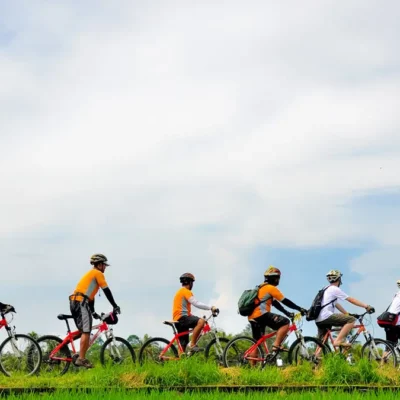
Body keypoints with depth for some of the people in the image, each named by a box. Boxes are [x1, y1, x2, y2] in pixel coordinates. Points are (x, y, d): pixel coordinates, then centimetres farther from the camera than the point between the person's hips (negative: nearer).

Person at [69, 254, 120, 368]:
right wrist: (115, 306, 4)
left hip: (74, 302, 10)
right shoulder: (98, 273, 1)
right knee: (86, 331, -11)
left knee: (84, 331, 13)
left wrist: (93, 312, 33)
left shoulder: (90, 274, 29)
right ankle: (81, 359, -15)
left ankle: (81, 357, 11)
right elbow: (107, 291, -2)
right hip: (81, 302, -10)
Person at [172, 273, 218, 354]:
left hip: (178, 320, 10)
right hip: (182, 318, -10)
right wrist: (211, 307, -16)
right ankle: (192, 345, -29)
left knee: (183, 345, 7)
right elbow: (196, 303, -16)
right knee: (201, 321, -28)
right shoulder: (186, 291, -4)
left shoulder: (180, 292, 27)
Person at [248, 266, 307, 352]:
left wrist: (287, 313, 19)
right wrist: (300, 309, -1)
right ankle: (276, 346, -18)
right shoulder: (271, 288, -3)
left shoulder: (262, 288, 27)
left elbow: (275, 303, 25)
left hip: (253, 317, 10)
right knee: (285, 323, -12)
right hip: (261, 314, -10)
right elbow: (285, 301, -5)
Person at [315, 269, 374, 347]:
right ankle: (338, 340, -19)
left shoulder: (327, 290, 25)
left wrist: (348, 314, 25)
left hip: (318, 320, 10)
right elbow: (351, 300, -4)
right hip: (326, 316, -10)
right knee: (351, 320, -12)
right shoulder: (335, 289, -3)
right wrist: (366, 306, -1)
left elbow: (337, 305, 29)